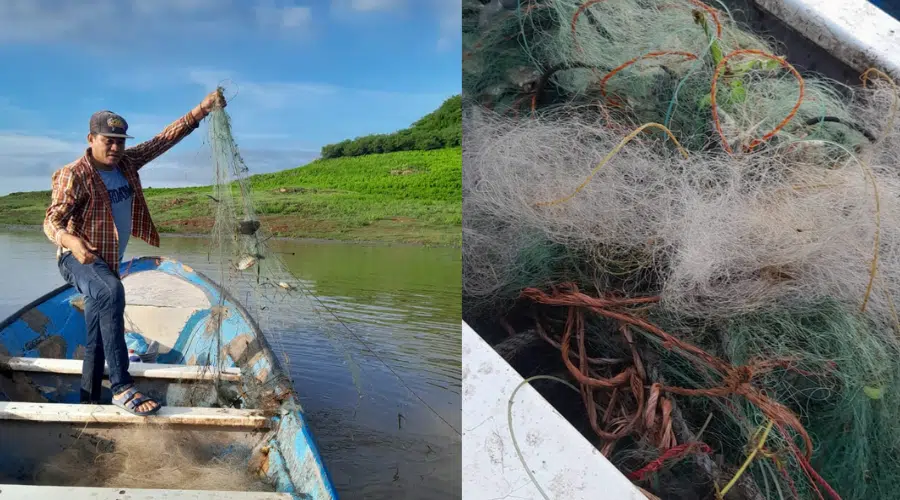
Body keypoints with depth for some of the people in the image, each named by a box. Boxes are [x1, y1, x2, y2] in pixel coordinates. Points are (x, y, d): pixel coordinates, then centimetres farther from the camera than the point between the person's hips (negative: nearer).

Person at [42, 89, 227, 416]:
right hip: (78, 258, -8)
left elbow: (166, 138, 4)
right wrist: (70, 240, -40)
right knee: (112, 292, -38)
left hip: (107, 262, 8)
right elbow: (52, 221, -18)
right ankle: (122, 388, -37)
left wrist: (202, 110, -1)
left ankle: (89, 405, 23)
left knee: (96, 342, 12)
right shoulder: (75, 175, -15)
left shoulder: (127, 163, 3)